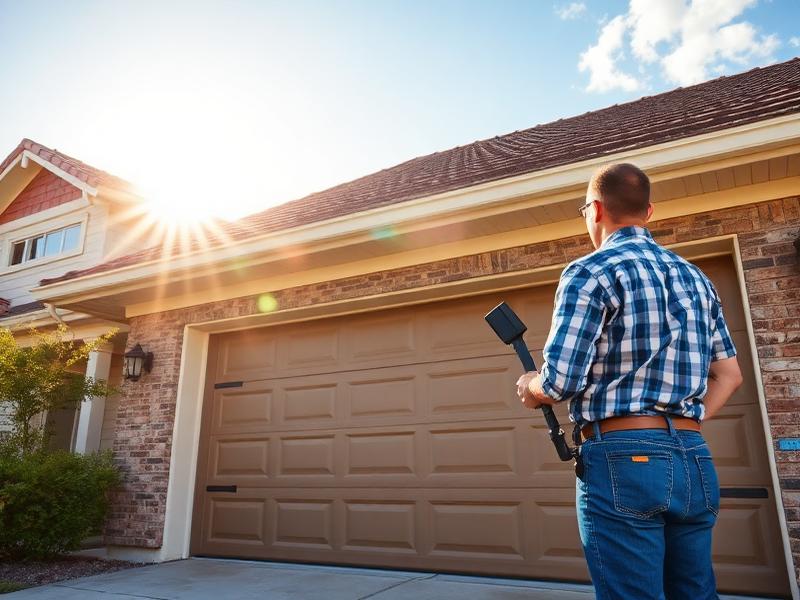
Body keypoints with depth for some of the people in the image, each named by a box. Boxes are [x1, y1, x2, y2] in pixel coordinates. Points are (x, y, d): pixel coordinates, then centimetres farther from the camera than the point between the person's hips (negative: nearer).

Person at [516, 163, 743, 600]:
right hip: (694, 461, 7)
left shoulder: (591, 272, -8)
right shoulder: (696, 278, 15)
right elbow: (729, 375, 17)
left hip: (624, 462, -7)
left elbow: (560, 382, -15)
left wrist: (528, 388, 6)